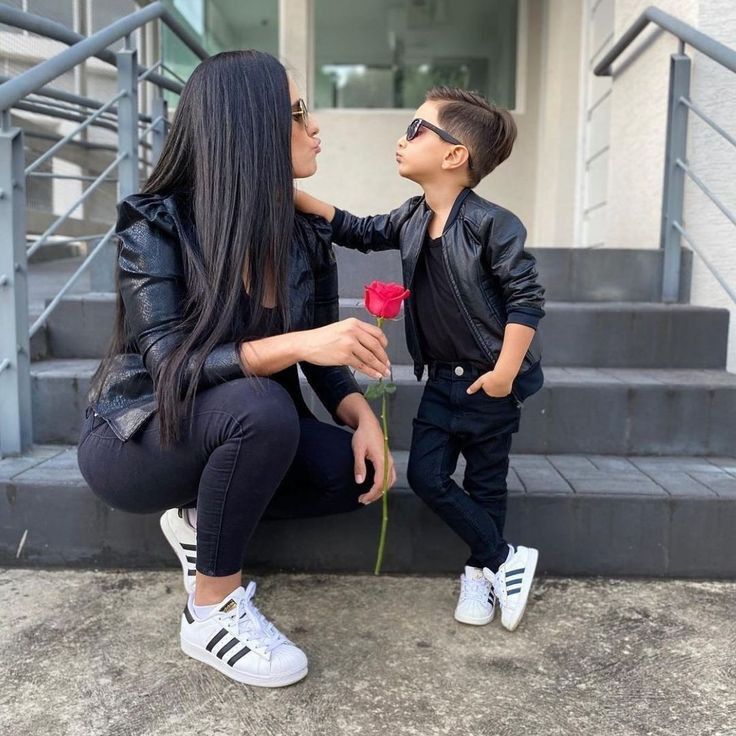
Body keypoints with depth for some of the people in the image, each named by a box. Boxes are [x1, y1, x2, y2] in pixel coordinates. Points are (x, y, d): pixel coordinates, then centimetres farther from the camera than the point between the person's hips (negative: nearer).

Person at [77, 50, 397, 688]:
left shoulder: (307, 235, -4)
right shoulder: (155, 225, -20)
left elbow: (325, 356, 0)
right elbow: (171, 366, -30)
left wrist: (363, 416, -20)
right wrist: (294, 345, -43)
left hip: (231, 432, 5)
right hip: (137, 439, -5)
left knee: (363, 470, -16)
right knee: (262, 409, -36)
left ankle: (200, 517, 4)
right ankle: (212, 614, -15)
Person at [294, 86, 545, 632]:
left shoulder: (491, 223, -18)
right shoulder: (411, 219, 4)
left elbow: (526, 297, -17)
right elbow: (359, 232, 15)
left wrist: (505, 373, -19)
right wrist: (295, 196, 6)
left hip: (491, 382, -6)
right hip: (442, 379, 7)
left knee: (485, 482, 7)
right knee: (426, 475, 2)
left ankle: (482, 569, 28)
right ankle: (506, 559, 15)